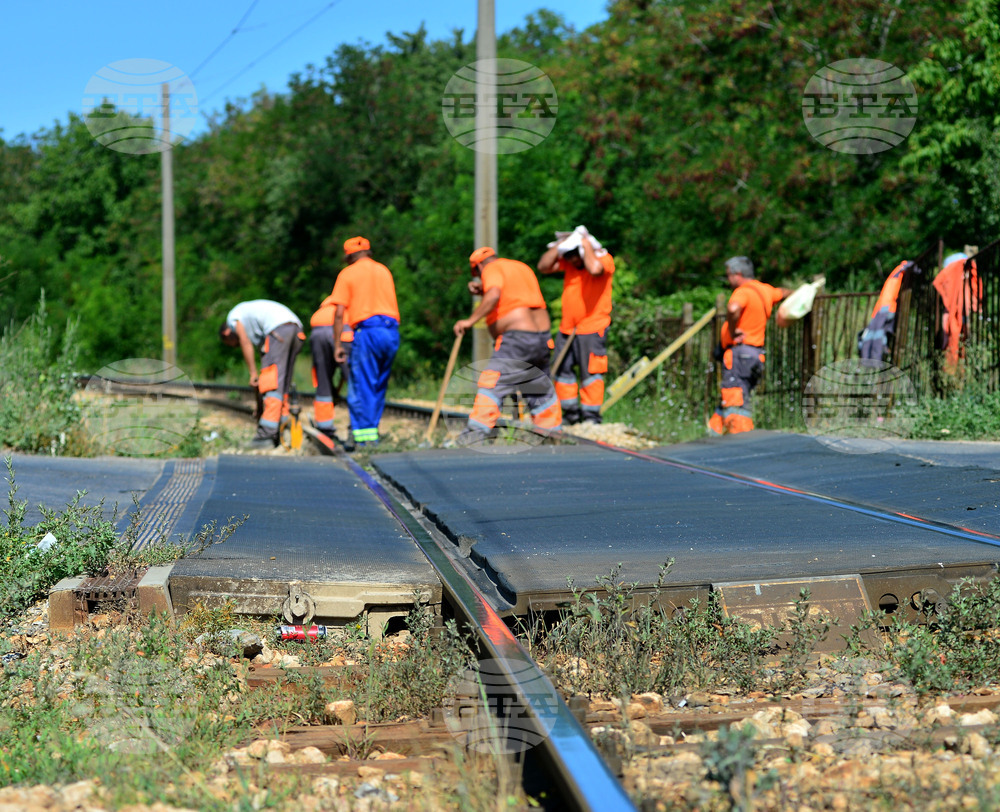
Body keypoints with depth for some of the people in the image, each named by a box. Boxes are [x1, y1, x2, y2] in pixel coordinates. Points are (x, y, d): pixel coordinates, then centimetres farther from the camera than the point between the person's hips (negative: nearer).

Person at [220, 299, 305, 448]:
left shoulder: (233, 316, 19)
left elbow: (245, 343, 3)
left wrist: (253, 374, 5)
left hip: (279, 330, -8)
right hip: (296, 329, 8)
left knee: (273, 385, -10)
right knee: (282, 384, 13)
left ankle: (267, 435, -15)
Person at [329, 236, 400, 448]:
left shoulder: (347, 274, 5)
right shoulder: (384, 271, 20)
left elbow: (339, 313, -1)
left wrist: (337, 345, 1)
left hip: (368, 330, -5)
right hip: (392, 331, 5)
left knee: (361, 386, -2)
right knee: (379, 386, 12)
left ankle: (364, 435, -5)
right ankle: (372, 430, 15)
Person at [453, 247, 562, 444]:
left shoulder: (492, 269, -2)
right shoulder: (522, 267, 23)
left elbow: (493, 296, -21)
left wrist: (471, 320, -21)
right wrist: (482, 289, 19)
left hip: (517, 339, -8)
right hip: (542, 338, 8)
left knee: (491, 383, -11)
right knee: (541, 387, 20)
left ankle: (478, 430, -20)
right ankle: (552, 432, 26)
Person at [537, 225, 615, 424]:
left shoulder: (604, 259, -10)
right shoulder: (568, 262, 8)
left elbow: (594, 269, -33)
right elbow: (543, 266, -2)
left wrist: (586, 244, -20)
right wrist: (559, 244, -6)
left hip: (592, 328, -7)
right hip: (567, 328, 7)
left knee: (590, 371, -6)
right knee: (562, 369, 11)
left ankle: (591, 416, 0)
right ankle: (571, 413, 21)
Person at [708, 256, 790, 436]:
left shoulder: (743, 291, -12)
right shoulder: (765, 290, 15)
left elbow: (733, 308, -35)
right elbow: (782, 293, 39)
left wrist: (732, 331, -20)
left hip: (739, 353, -9)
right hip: (755, 355, 10)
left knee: (735, 404, -14)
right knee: (727, 402, 15)